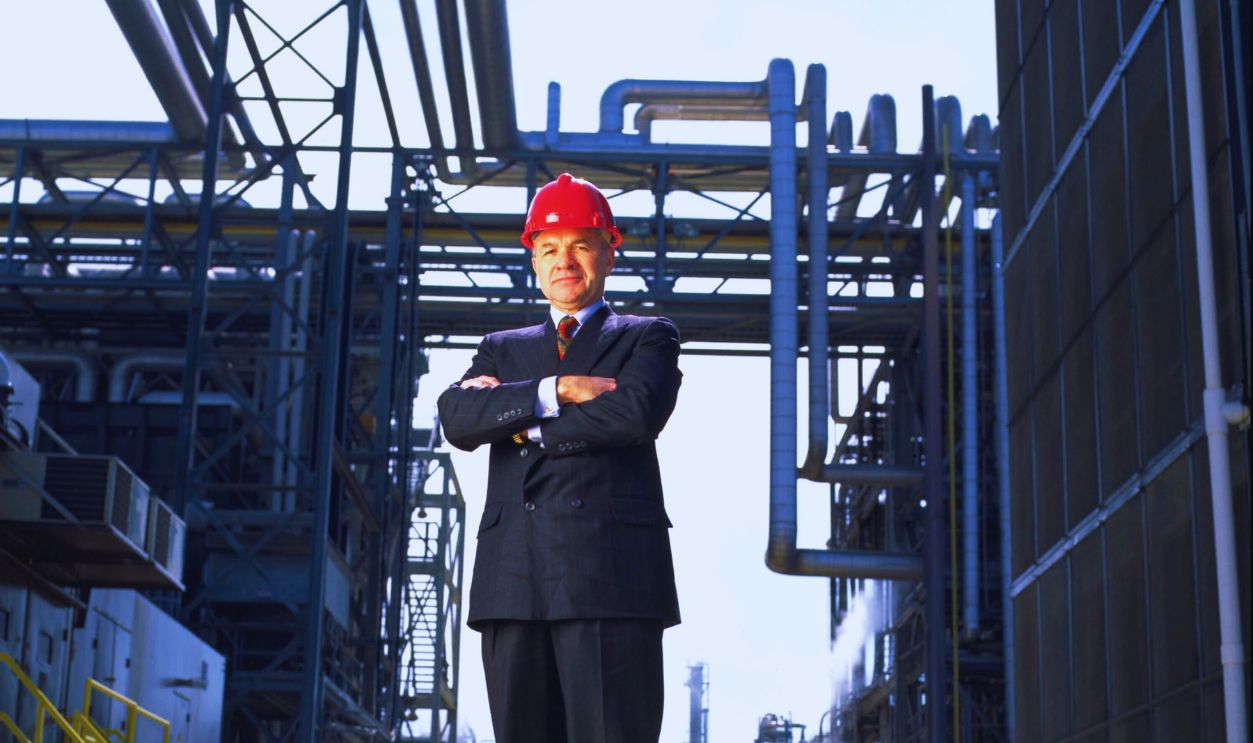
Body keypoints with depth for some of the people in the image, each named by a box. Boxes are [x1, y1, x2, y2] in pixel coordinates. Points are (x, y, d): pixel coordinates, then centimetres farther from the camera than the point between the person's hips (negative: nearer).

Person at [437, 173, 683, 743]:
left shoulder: (647, 338, 15)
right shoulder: (502, 349, 25)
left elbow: (636, 412, -8)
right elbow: (455, 417, 5)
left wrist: (515, 420, -1)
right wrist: (554, 391, -7)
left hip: (609, 575, -3)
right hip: (513, 582, 4)